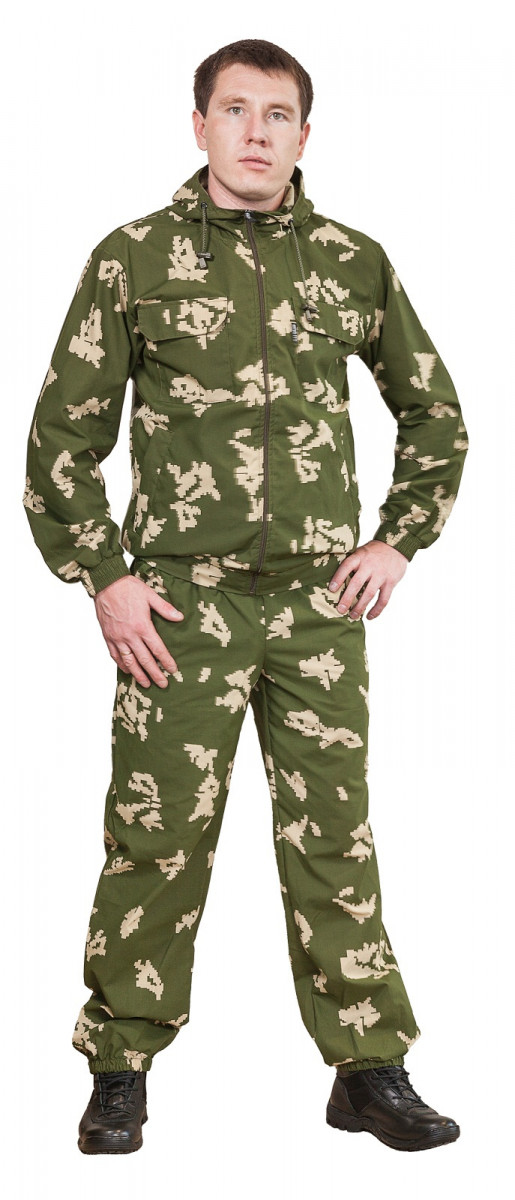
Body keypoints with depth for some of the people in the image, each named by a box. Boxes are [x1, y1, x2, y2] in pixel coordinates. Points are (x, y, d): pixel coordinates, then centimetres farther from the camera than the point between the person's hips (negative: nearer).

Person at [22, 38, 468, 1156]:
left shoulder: (353, 262, 6)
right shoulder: (133, 259, 1)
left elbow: (435, 412, 18)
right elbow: (62, 436, 3)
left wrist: (401, 540, 8)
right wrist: (104, 579, -4)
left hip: (320, 600, 2)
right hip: (181, 599, -2)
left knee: (334, 834, 5)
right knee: (158, 836, 1)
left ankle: (371, 1067, 15)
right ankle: (121, 1068, 15)